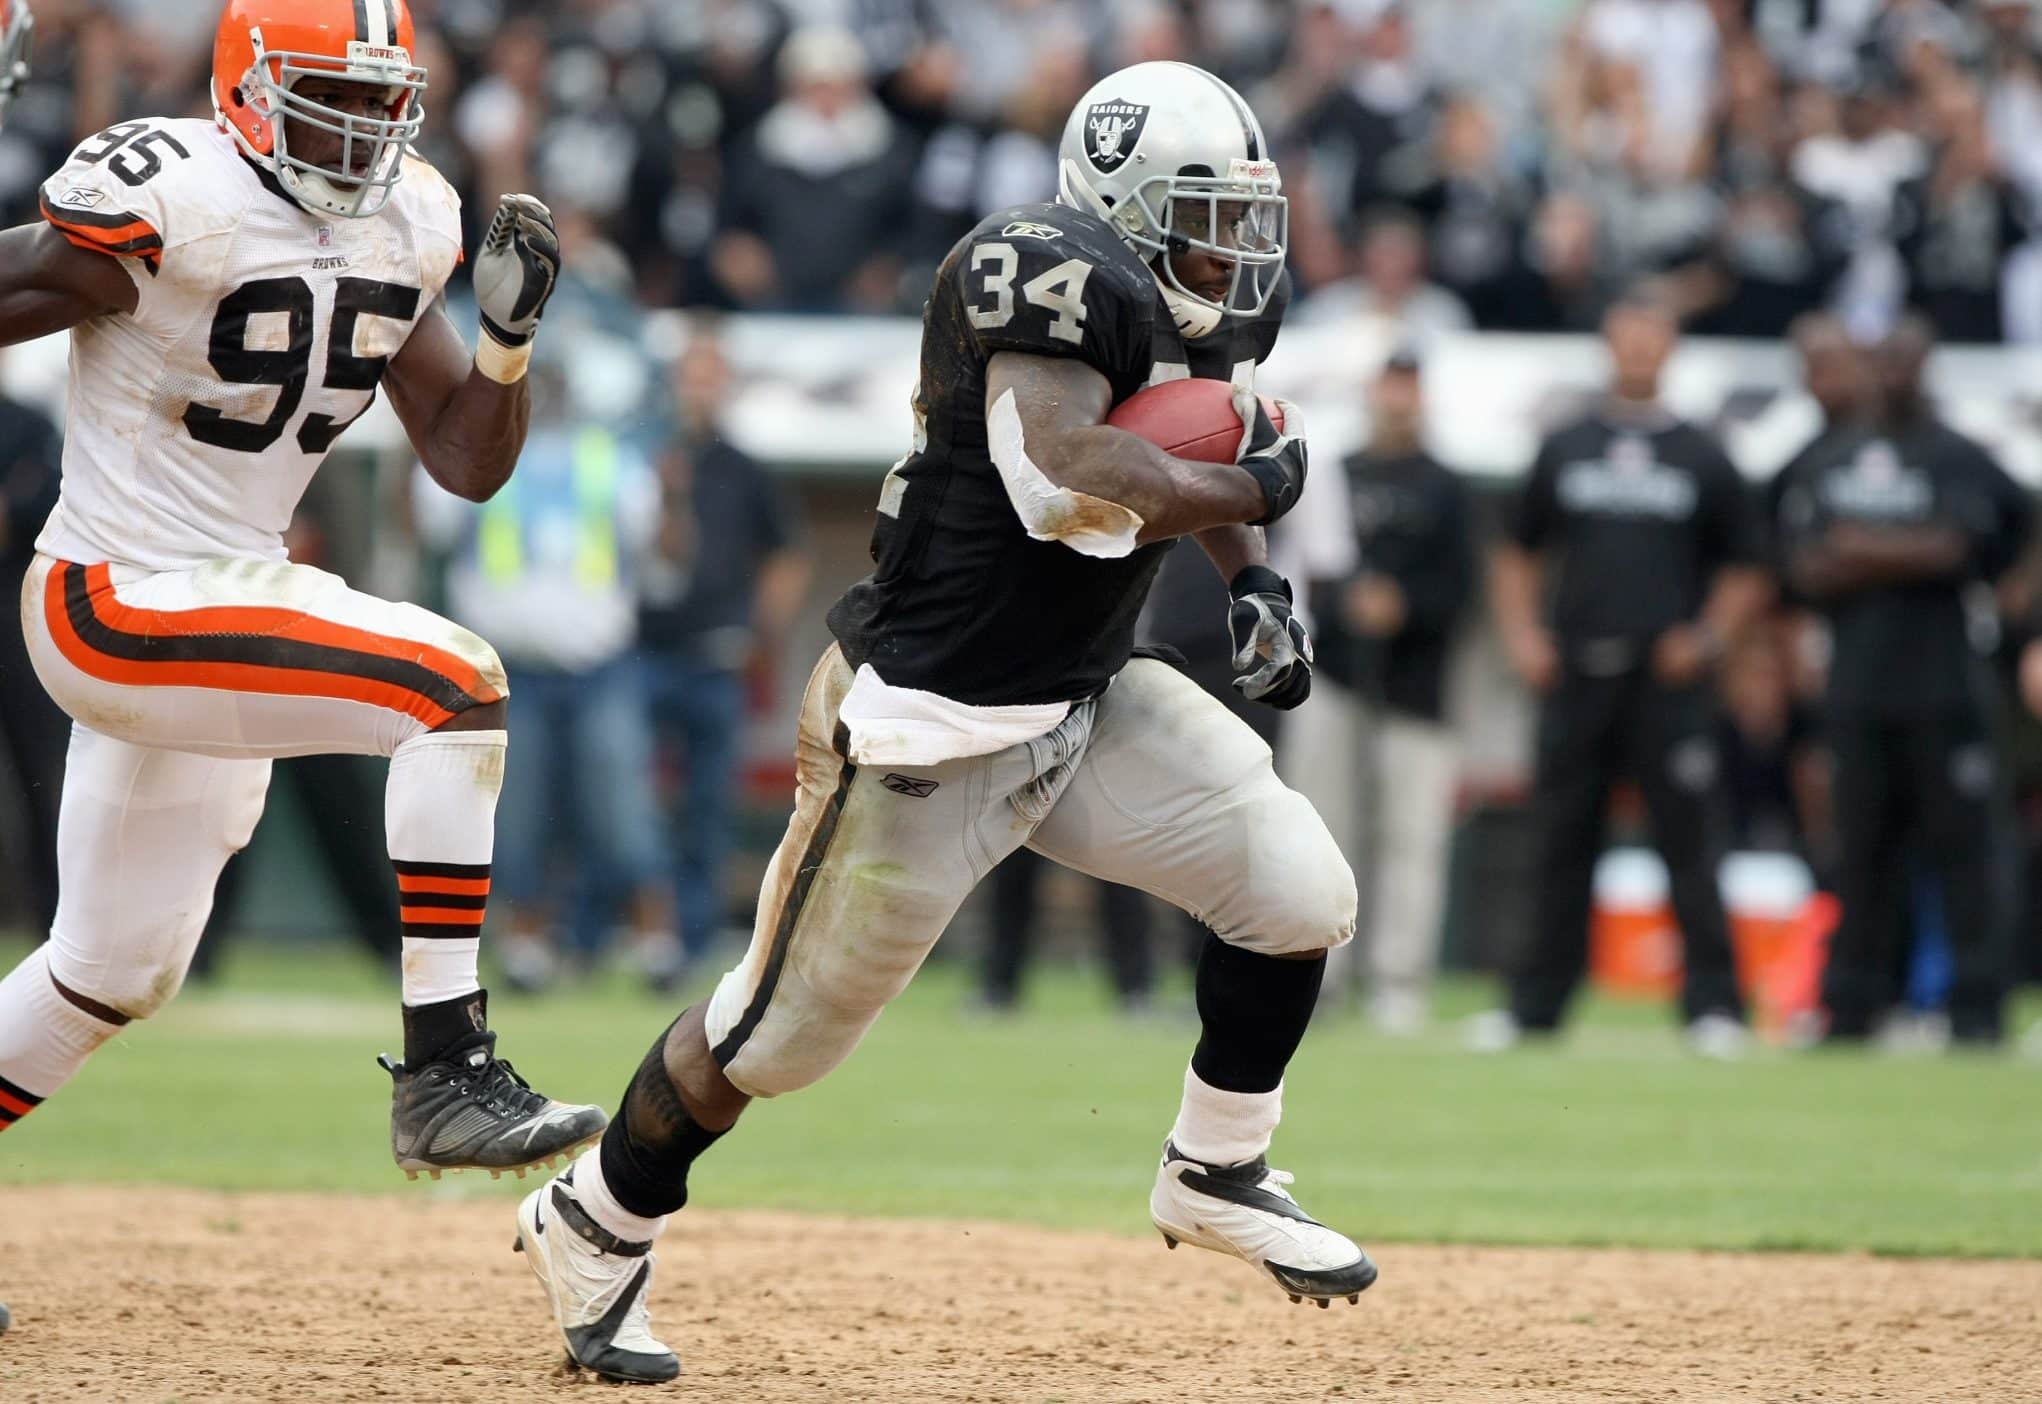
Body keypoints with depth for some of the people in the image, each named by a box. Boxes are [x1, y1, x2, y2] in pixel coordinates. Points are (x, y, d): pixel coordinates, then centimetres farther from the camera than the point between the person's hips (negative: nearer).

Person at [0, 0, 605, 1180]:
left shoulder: (403, 229, 5)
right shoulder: (167, 204, -18)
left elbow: (470, 462, 6)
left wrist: (510, 332, -8)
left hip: (225, 610, 9)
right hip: (115, 606, -9)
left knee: (113, 978, 18)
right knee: (454, 683, -24)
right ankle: (447, 1075, -24)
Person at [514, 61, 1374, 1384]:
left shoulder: (1212, 305, 5)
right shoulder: (1055, 272, -22)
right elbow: (1075, 486, -36)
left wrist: (1256, 581, 4)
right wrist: (1255, 490, -21)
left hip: (1090, 703, 8)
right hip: (934, 721, -8)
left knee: (1300, 889, -5)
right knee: (788, 1025, 3)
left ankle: (1216, 1178, 15)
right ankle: (595, 1223, 26)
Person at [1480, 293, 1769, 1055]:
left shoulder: (1701, 460, 8)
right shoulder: (1564, 449, 13)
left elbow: (1743, 572, 11)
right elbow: (1518, 554, 18)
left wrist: (1707, 637, -5)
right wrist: (1521, 635, 3)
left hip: (1668, 679, -2)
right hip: (1576, 677, 2)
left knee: (1690, 842, -7)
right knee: (1561, 843, 5)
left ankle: (1713, 1003, -5)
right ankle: (1535, 1001, 10)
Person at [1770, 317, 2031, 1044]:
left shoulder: (1955, 458, 1)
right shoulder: (1828, 460, 14)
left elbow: (1952, 548, -13)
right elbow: (1803, 567, 9)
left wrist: (1859, 548, -7)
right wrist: (1901, 561, -5)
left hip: (1941, 690, -4)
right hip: (1857, 687, 4)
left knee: (1963, 847, -6)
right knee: (1862, 850, 6)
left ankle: (1978, 1005, -5)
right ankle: (1852, 1005, 10)